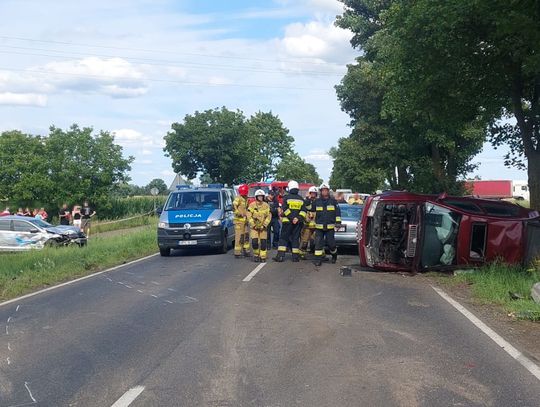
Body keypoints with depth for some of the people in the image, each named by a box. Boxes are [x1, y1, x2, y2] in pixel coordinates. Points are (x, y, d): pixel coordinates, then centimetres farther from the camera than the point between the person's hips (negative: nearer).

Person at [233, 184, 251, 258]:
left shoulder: (246, 199, 16)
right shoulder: (238, 199, -11)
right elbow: (233, 207, -22)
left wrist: (247, 215, 17)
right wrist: (240, 214, -21)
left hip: (245, 221, 9)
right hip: (239, 221, -9)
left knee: (246, 236, 14)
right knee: (239, 237, -9)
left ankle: (245, 250, 24)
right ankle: (237, 253, -5)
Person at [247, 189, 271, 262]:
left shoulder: (266, 205, 0)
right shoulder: (252, 205, -5)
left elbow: (269, 216, 0)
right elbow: (249, 216, -6)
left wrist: (264, 225, -9)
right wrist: (254, 225, -11)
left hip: (263, 227, 1)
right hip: (254, 227, -1)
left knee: (263, 242, -2)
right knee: (254, 242, -9)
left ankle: (263, 257, 8)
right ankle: (256, 255, 12)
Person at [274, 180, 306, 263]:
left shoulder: (286, 197, -2)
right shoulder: (301, 199, 9)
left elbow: (285, 209, -12)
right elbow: (303, 211, 0)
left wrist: (292, 218, -13)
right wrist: (298, 218, -9)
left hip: (287, 221, -3)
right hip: (298, 222, 3)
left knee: (283, 238, 2)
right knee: (295, 238, 8)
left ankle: (280, 255, -6)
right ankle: (295, 256, 7)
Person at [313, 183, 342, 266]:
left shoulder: (333, 201, 4)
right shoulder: (316, 201, 6)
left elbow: (338, 212, 6)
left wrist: (338, 222, 2)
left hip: (330, 227, -1)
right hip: (319, 227, 1)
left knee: (331, 243, 3)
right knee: (318, 243, -5)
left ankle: (334, 255, 31)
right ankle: (318, 259, -1)